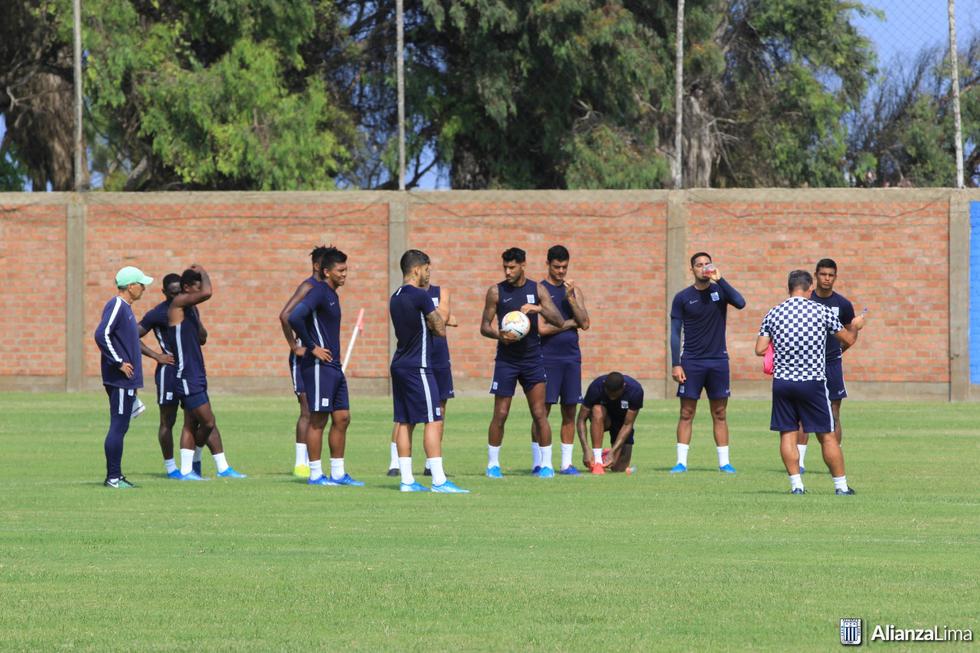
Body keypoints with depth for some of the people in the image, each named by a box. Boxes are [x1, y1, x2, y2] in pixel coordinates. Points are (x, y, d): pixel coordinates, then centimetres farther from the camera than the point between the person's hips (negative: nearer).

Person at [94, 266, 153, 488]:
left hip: (126, 380, 10)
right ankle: (112, 477, -7)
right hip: (119, 379, -10)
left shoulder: (125, 308, 18)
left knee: (120, 427, 12)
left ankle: (116, 476, 15)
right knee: (118, 426, -8)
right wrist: (119, 362, -20)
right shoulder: (116, 306, -12)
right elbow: (101, 335, -24)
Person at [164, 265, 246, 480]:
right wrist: (203, 273, -10)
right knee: (208, 422, -8)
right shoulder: (178, 303, -13)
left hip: (196, 373, 10)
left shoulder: (192, 309, 16)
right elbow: (206, 293, -29)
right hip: (186, 375, -10)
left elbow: (202, 339, 21)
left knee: (192, 423, 9)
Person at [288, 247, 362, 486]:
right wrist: (311, 348, -19)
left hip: (333, 366, 10)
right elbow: (295, 317, -26)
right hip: (319, 366, -10)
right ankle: (315, 474, 0)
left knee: (342, 418, 10)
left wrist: (304, 346, 16)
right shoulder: (319, 292, -12)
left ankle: (338, 473, 15)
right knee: (318, 419, -5)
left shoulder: (332, 295, 17)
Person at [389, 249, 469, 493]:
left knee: (404, 422, 8)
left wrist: (428, 324, 6)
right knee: (433, 421, -8)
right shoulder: (421, 296, -14)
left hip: (399, 365, 9)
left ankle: (407, 480, 8)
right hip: (418, 367, -9)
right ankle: (439, 480, -13)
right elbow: (441, 329, -9)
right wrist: (435, 324, 10)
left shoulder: (395, 298, 13)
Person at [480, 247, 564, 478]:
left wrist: (539, 308, -21)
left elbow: (559, 321, -3)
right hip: (506, 360, -1)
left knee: (539, 414, -2)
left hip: (532, 359, 1)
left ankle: (547, 464, 5)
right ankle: (493, 464, 11)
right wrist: (499, 335, -19)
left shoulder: (536, 290, 2)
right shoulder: (496, 292, 0)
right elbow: (484, 326, 3)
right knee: (500, 415, -1)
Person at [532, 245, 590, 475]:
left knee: (570, 410, 4)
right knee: (543, 409, -6)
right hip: (547, 358, -5)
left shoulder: (574, 290, 13)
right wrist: (571, 322, -2)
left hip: (571, 357, 5)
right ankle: (537, 463, -3)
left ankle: (567, 463, 9)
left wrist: (571, 298, -10)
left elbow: (585, 323, 2)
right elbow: (542, 328, -12)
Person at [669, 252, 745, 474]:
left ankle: (724, 461, 8)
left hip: (718, 360, 1)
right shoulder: (683, 297, 1)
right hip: (691, 361, -1)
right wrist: (676, 364, -6)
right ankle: (681, 461, 1)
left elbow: (740, 303, -16)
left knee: (719, 414, 4)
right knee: (687, 413, -2)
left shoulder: (719, 290, 4)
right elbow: (675, 332, 1)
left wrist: (719, 280, -20)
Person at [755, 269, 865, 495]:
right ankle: (841, 485, 9)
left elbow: (760, 349, 2)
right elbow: (848, 339, 7)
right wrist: (855, 326, 30)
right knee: (827, 436, 5)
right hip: (813, 381, -2)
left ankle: (796, 484, 2)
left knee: (787, 434, 8)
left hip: (782, 382, 2)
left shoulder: (773, 314, 2)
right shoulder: (821, 311, -3)